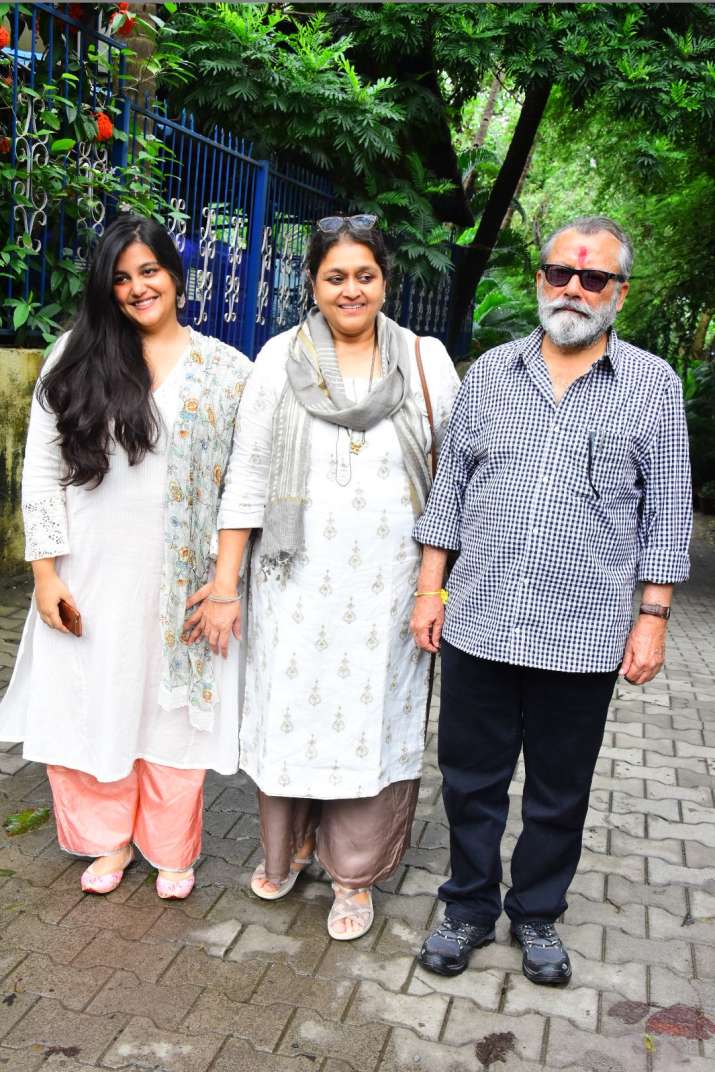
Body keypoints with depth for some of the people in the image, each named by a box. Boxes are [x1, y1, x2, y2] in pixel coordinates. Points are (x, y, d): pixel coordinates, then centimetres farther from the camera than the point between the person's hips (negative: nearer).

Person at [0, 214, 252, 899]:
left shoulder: (228, 370, 1)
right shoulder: (75, 356, 3)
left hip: (179, 578, -1)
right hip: (89, 575, 1)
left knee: (172, 710, 9)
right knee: (89, 707, 9)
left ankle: (171, 849, 31)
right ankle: (109, 839, 34)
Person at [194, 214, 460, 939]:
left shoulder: (426, 361, 1)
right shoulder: (281, 358, 1)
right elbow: (248, 477, 0)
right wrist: (224, 588, -2)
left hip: (385, 586, 0)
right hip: (297, 580, 1)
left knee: (371, 718, 6)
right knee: (290, 708, 10)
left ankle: (354, 874, 27)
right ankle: (287, 845, 37)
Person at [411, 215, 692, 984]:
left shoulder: (653, 385, 1)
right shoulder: (490, 372, 6)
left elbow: (667, 512, 2)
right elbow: (449, 487, 9)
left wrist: (652, 618, -3)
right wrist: (429, 589, 5)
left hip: (583, 639, -1)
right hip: (477, 626, 2)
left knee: (560, 795, 14)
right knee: (470, 782, 13)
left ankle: (536, 916, 35)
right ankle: (469, 909, 33)